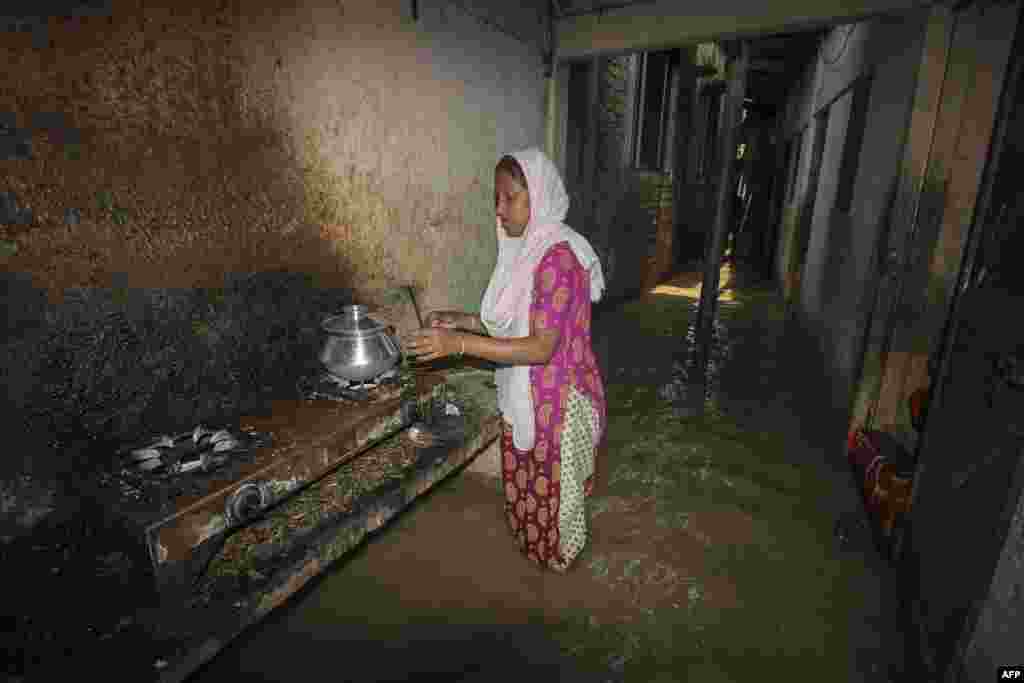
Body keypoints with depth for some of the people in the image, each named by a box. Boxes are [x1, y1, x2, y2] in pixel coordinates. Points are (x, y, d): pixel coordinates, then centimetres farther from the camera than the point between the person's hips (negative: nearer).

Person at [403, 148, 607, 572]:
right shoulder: (527, 250, 4)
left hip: (556, 398, -8)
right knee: (526, 482, 26)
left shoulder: (558, 257, -25)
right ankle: (532, 539, 50)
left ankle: (558, 555, 42)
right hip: (525, 395, 8)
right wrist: (461, 320, -3)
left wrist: (459, 343, -32)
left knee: (552, 487, 15)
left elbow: (541, 347, -29)